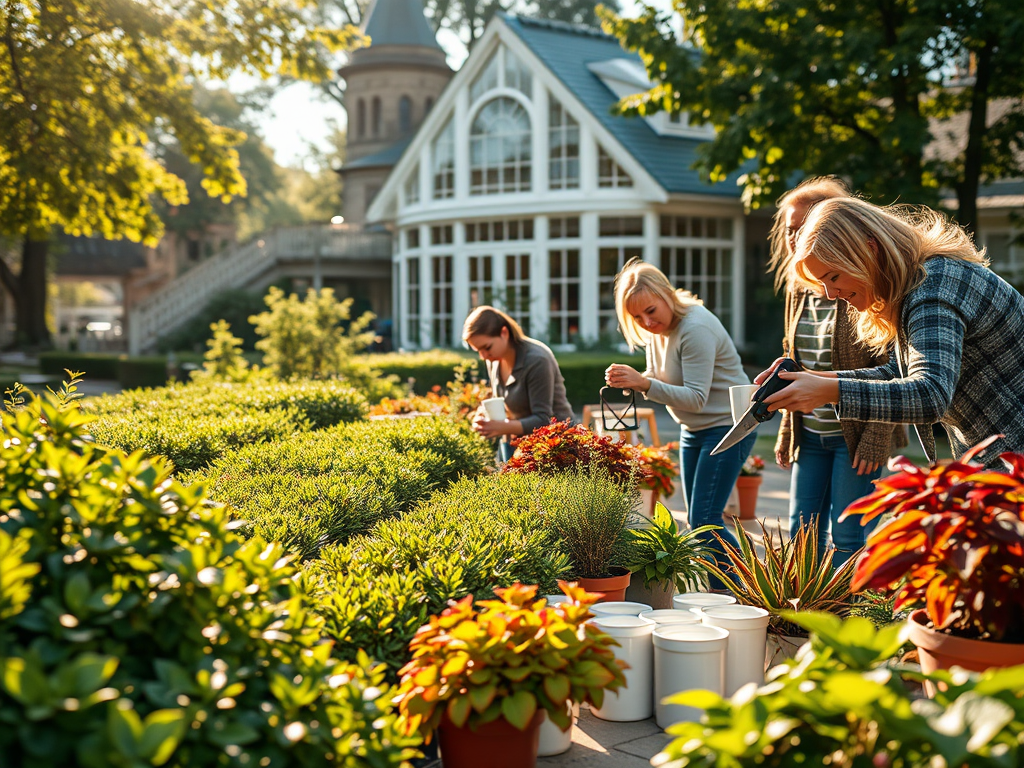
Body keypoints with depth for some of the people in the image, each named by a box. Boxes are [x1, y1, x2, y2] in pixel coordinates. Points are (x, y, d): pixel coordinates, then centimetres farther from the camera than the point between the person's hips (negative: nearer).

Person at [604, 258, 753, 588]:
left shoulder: (696, 328, -24)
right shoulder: (657, 329, 2)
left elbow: (696, 398, -27)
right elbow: (657, 381, 12)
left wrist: (644, 383, -35)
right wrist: (630, 382, -9)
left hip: (727, 427, -9)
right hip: (693, 430, 9)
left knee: (704, 520, -14)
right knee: (698, 522, 11)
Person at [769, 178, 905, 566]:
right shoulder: (798, 293, 10)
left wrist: (875, 438, -18)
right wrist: (785, 433, 15)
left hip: (854, 434, -7)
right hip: (810, 434, 7)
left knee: (847, 537, -1)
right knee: (802, 532, 8)